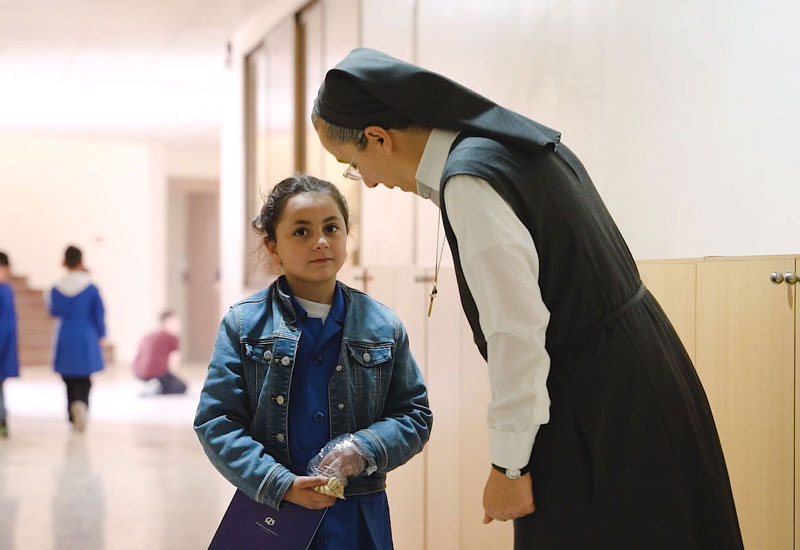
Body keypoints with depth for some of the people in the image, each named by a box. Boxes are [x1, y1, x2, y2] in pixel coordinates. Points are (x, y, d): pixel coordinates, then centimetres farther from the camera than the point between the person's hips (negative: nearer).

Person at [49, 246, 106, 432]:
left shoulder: (56, 289, -4)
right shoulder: (91, 288, -9)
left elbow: (54, 311, 11)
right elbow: (99, 314, -4)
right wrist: (100, 334, 13)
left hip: (65, 341, 2)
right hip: (86, 340, -2)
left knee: (70, 380, 13)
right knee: (84, 380, 7)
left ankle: (74, 418, 9)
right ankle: (81, 403, -21)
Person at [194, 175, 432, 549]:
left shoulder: (382, 326, 3)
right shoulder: (243, 324, -2)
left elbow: (415, 414, 6)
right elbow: (216, 420, -4)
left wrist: (366, 448, -13)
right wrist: (279, 484, -15)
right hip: (269, 514, -1)